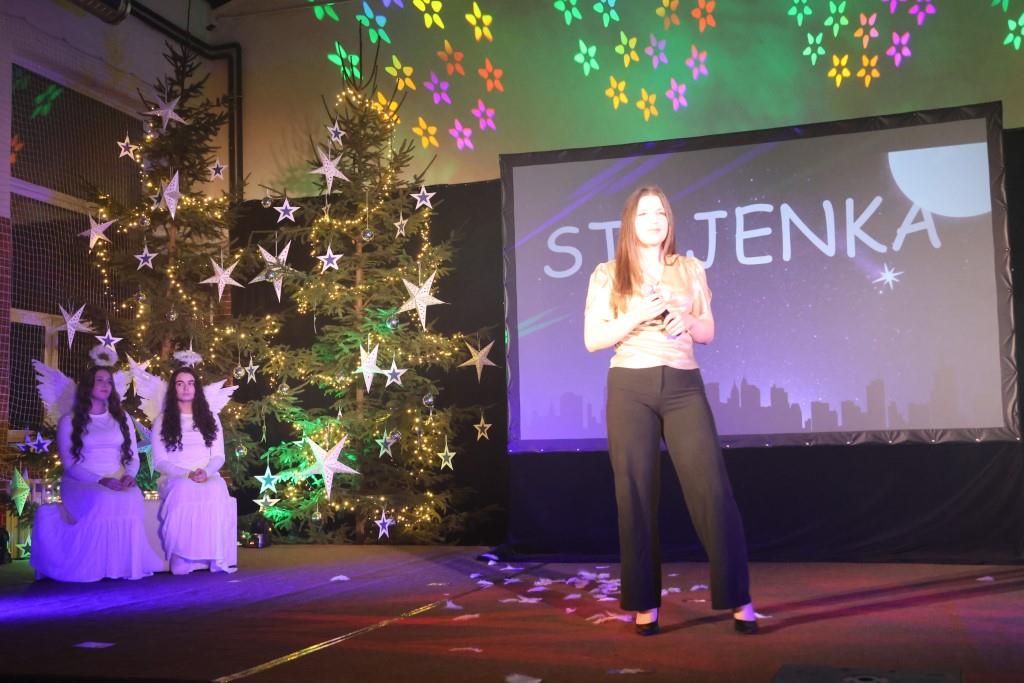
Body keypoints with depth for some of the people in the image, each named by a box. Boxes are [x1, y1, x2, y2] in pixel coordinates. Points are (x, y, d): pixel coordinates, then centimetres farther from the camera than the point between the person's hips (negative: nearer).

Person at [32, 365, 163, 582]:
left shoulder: (122, 418, 20)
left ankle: (126, 564, -30)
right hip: (82, 483, -3)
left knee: (133, 499, -36)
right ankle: (96, 566, -29)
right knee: (102, 501, -40)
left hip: (119, 482, 3)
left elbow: (133, 457, 16)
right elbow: (70, 464, -2)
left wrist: (129, 476, -9)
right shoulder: (69, 421, 8)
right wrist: (100, 481, -18)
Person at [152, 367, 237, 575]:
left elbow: (219, 456, 13)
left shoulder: (209, 418, 20)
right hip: (175, 479, -1)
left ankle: (215, 556, -40)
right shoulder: (162, 421, 13)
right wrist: (187, 474, -14)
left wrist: (205, 472, -11)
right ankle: (183, 559, -42)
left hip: (209, 477, 2)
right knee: (184, 490, -41)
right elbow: (160, 461, 4)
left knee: (217, 490, -38)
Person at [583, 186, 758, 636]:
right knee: (636, 494, 0)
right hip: (630, 388, -1)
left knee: (712, 488, -6)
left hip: (684, 386, 1)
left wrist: (685, 318, -8)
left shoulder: (690, 269, 11)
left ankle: (738, 599, 2)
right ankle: (645, 603, 10)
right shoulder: (607, 275, 5)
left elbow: (708, 333, 14)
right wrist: (638, 315, -13)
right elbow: (592, 340, 0)